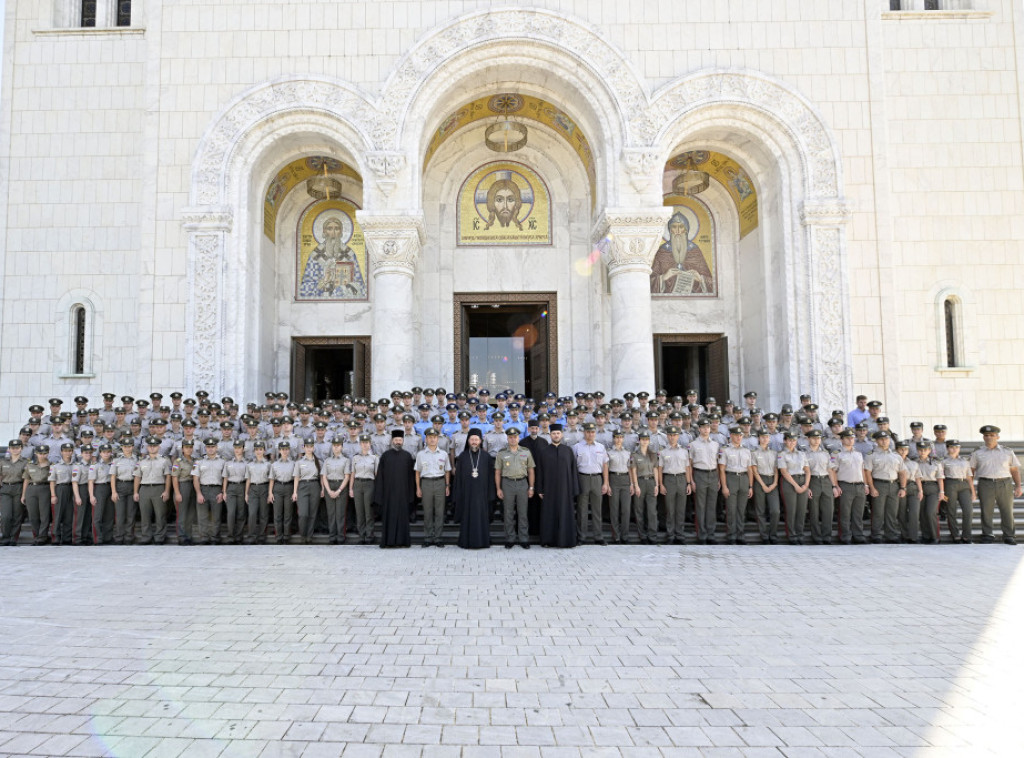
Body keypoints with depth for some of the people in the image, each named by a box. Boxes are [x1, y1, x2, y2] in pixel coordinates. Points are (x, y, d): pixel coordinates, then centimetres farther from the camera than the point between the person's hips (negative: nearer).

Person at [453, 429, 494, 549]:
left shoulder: (486, 457, 3)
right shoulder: (463, 456, 4)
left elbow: (491, 476, 3)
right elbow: (458, 476, 4)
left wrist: (490, 493, -3)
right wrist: (457, 494, -1)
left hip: (481, 492, 0)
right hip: (466, 492, 0)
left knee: (481, 516, 2)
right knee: (467, 516, 2)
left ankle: (481, 541, 10)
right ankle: (467, 542, 10)